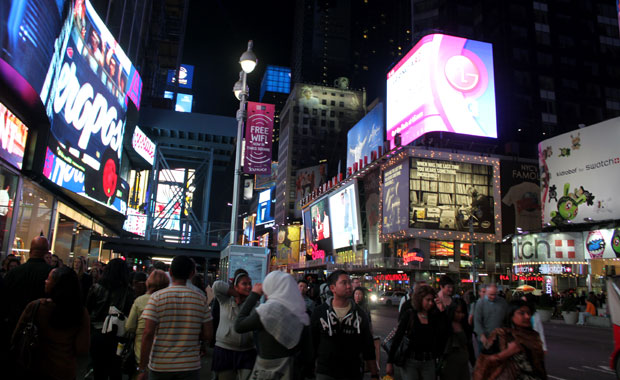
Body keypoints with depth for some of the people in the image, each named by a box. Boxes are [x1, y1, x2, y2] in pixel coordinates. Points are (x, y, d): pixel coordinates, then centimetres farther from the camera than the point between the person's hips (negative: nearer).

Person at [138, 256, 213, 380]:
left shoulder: (156, 297, -7)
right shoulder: (201, 299, -3)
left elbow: (148, 334, -12)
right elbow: (208, 335, -4)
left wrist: (142, 369, -6)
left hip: (160, 366, 0)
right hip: (190, 366, 1)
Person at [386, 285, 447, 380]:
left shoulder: (434, 316, 2)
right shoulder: (409, 315, -4)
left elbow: (442, 335, -12)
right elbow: (397, 338, -4)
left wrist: (441, 311, -14)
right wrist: (390, 362, -6)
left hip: (428, 362, 3)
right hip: (409, 361, -3)